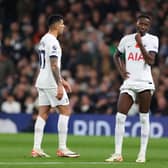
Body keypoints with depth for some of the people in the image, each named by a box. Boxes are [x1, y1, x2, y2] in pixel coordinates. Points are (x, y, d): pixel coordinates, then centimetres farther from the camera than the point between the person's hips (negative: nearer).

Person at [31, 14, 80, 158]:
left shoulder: (44, 40, 16)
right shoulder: (52, 42, -15)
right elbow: (54, 65, -21)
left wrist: (62, 81, 27)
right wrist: (59, 86, -23)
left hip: (42, 82, 9)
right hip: (51, 82, -9)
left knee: (43, 114, 7)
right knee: (65, 110, -3)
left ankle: (36, 148, 2)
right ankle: (62, 148, -5)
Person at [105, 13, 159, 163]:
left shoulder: (152, 40, 1)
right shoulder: (126, 39, 10)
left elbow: (151, 61, -11)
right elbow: (116, 56, 26)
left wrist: (140, 43, -13)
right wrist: (121, 71, 10)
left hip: (144, 83, -2)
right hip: (129, 83, 2)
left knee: (144, 117, 2)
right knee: (120, 116, -7)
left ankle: (142, 154, 8)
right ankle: (118, 154, -4)